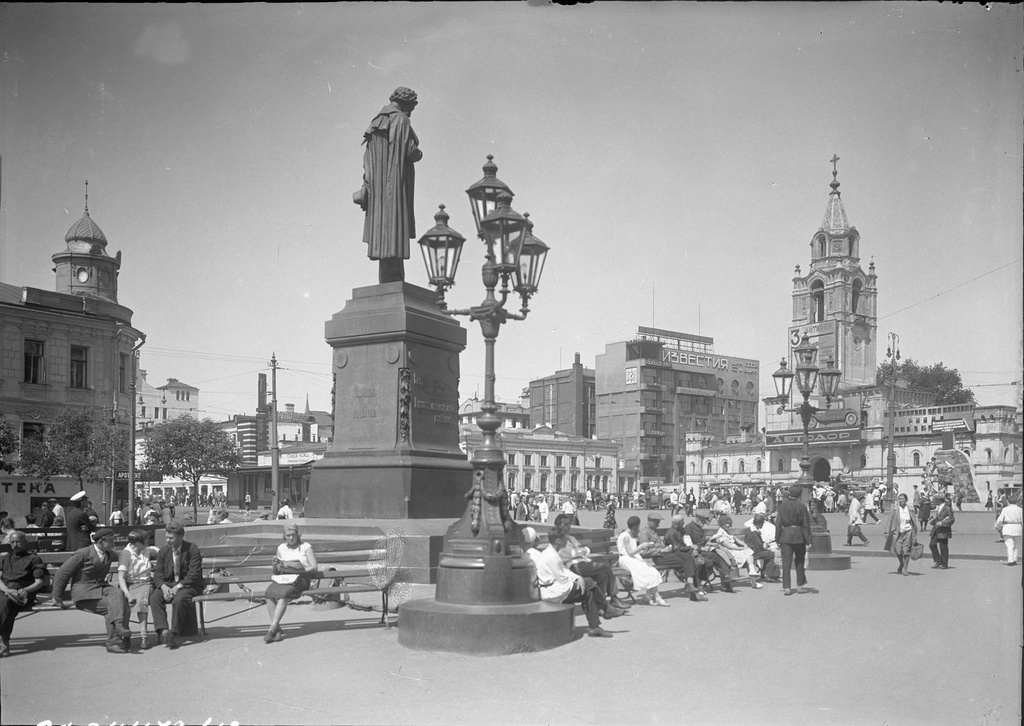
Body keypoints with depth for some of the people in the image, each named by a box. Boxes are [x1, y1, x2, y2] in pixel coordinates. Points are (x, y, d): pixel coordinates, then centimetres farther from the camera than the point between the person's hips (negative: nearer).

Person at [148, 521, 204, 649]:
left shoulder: (192, 550, -7)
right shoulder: (163, 551, 7)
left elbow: (194, 574, -13)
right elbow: (158, 574, 1)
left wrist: (178, 587, -25)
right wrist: (163, 587, -20)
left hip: (188, 585, -4)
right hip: (168, 584, 5)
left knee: (179, 599, -35)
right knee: (154, 597, -25)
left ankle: (174, 633, -26)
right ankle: (163, 631, -33)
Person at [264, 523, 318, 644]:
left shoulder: (306, 547, 7)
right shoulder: (281, 548, 17)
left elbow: (314, 567, 0)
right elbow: (276, 571, 19)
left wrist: (300, 570, -12)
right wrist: (276, 565, -3)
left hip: (299, 579, -4)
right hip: (282, 578, 4)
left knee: (283, 595, -34)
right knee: (269, 594, -29)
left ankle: (272, 629, -34)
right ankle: (278, 630, -31)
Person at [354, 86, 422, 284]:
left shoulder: (376, 123, 18)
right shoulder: (401, 120, -5)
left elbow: (367, 157, 15)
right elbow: (411, 152, -13)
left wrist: (367, 186, 12)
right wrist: (419, 153, 10)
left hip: (377, 186, 8)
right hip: (395, 184, -8)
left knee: (382, 229, 5)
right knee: (394, 228, -12)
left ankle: (386, 282, 3)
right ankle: (393, 281, -17)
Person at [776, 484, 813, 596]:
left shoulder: (782, 505, -3)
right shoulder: (802, 506, -9)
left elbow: (778, 523, -1)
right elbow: (806, 525, -6)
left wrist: (778, 539, 6)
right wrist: (808, 540, -1)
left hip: (785, 535, 1)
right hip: (799, 536, -1)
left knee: (786, 562, 2)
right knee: (799, 561, 15)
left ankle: (786, 587, -3)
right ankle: (800, 585, 23)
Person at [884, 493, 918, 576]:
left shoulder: (910, 510, 5)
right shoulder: (894, 509, 0)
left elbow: (914, 523, 12)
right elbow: (889, 521, -1)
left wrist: (915, 535, 12)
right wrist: (887, 532, -9)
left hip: (907, 532, 0)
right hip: (897, 532, 0)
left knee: (906, 551, -5)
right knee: (898, 551, -6)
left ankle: (905, 569, 7)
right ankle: (901, 564, 24)